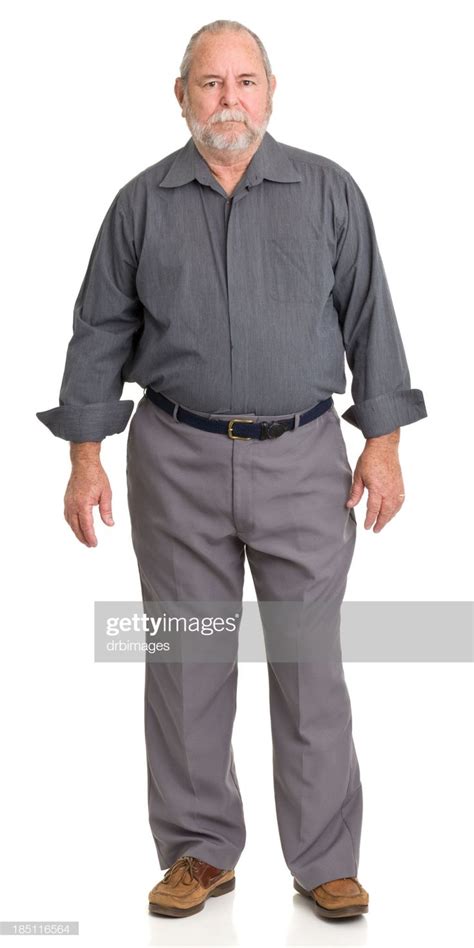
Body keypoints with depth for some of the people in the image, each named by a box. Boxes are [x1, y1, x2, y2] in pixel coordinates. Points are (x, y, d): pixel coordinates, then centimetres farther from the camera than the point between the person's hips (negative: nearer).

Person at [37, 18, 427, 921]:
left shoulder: (328, 190, 3)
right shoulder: (143, 202, 4)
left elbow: (369, 316, 4)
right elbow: (101, 330, 7)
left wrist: (383, 443, -1)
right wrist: (84, 456, 2)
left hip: (303, 460, -1)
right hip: (178, 459, 1)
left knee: (311, 662, 2)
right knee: (186, 661, 7)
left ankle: (326, 862, 14)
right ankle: (200, 850, 21)